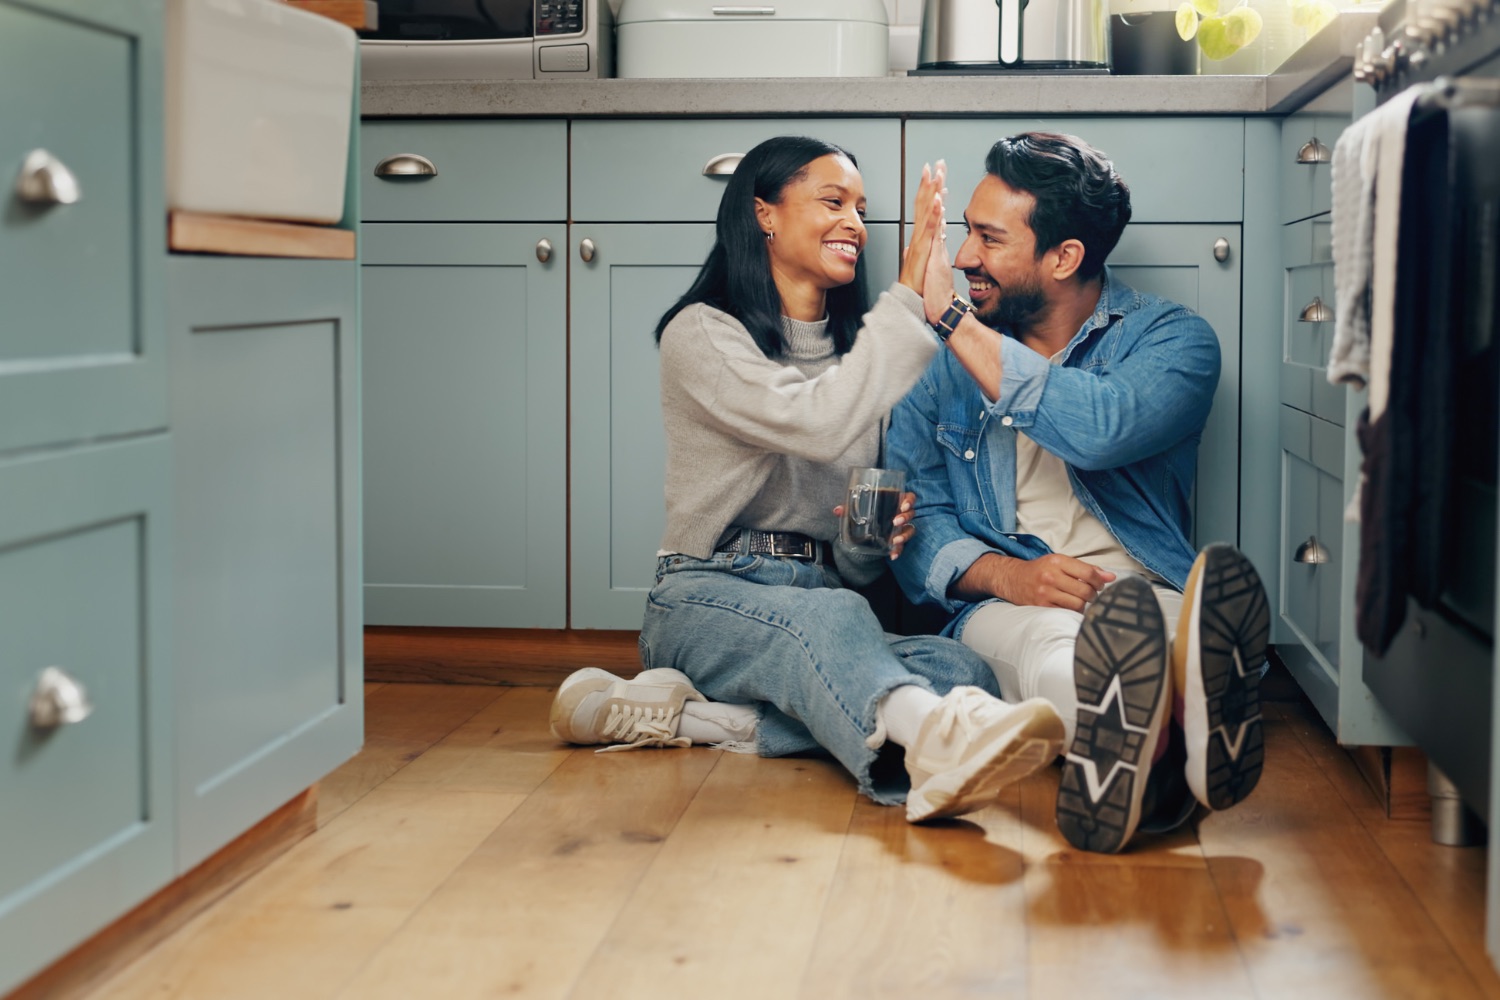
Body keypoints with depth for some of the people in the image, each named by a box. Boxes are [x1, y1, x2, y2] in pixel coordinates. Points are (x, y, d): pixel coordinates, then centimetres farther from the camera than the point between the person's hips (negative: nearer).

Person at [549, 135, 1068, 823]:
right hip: (708, 597, -6)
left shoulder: (855, 348, 21)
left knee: (962, 671, -28)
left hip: (824, 599, 6)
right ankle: (932, 746, -74)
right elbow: (821, 424, -19)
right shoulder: (702, 333, 0)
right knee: (829, 615, -40)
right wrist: (909, 298, -15)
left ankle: (679, 713, -33)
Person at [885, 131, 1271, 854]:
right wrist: (1004, 574, -16)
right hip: (1004, 605, 0)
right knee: (1048, 643, -38)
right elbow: (914, 511, 7)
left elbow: (1101, 430, -16)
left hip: (1145, 591, 1)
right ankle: (1162, 751, -71)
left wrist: (955, 320, -10)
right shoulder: (941, 357, 16)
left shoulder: (1171, 337, 7)